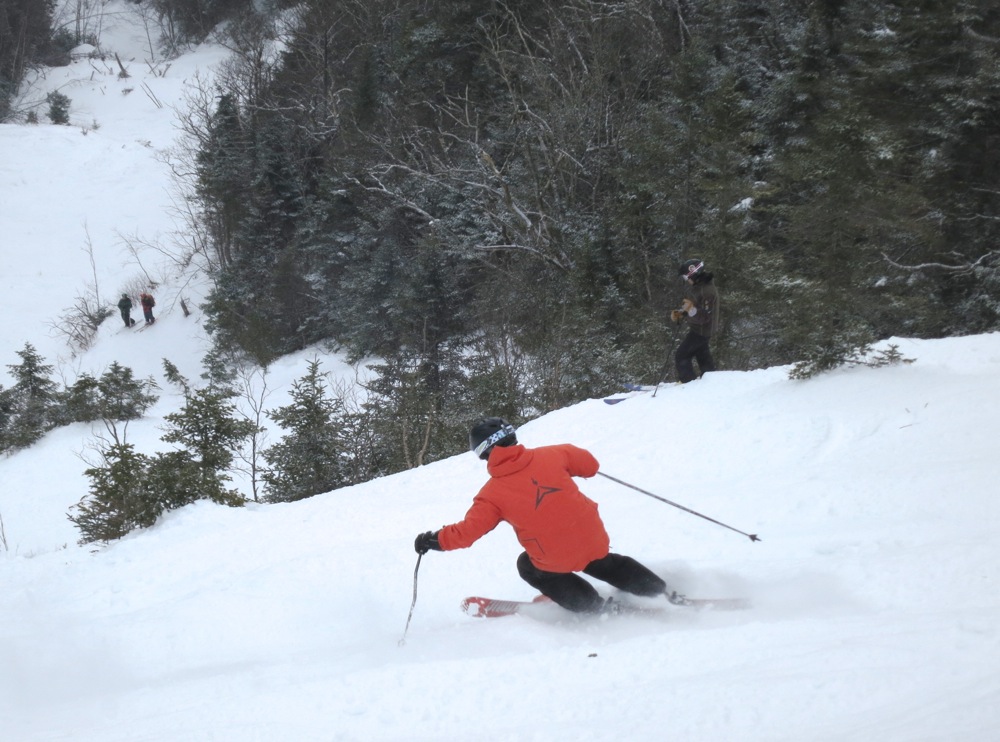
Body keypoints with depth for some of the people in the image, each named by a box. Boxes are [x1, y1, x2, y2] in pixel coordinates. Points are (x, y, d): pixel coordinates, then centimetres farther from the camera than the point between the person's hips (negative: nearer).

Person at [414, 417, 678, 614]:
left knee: (528, 566, 27)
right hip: (594, 540, 4)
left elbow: (468, 531, -11)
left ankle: (598, 607, 19)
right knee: (605, 564, 36)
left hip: (557, 560, -4)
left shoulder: (493, 494, -9)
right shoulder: (550, 455, -3)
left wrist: (434, 540, 4)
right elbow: (589, 464, 10)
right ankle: (663, 593, 34)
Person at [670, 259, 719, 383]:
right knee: (703, 356, 28)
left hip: (701, 330, -10)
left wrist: (691, 310, -44)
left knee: (681, 356, -7)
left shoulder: (707, 291, -30)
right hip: (700, 329, 10)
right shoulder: (699, 287, 3)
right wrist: (680, 314, 3)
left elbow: (704, 317, -29)